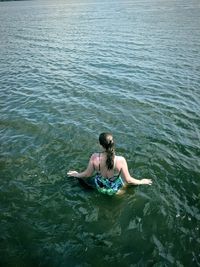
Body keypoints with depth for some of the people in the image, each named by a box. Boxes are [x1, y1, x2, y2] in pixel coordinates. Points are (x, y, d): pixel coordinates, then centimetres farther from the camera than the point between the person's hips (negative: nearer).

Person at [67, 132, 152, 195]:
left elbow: (87, 174, -13)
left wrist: (76, 174, 9)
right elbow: (128, 180, -20)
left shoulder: (94, 157, -28)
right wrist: (141, 182, -1)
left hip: (99, 188, 2)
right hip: (115, 191, -1)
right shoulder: (121, 160, -33)